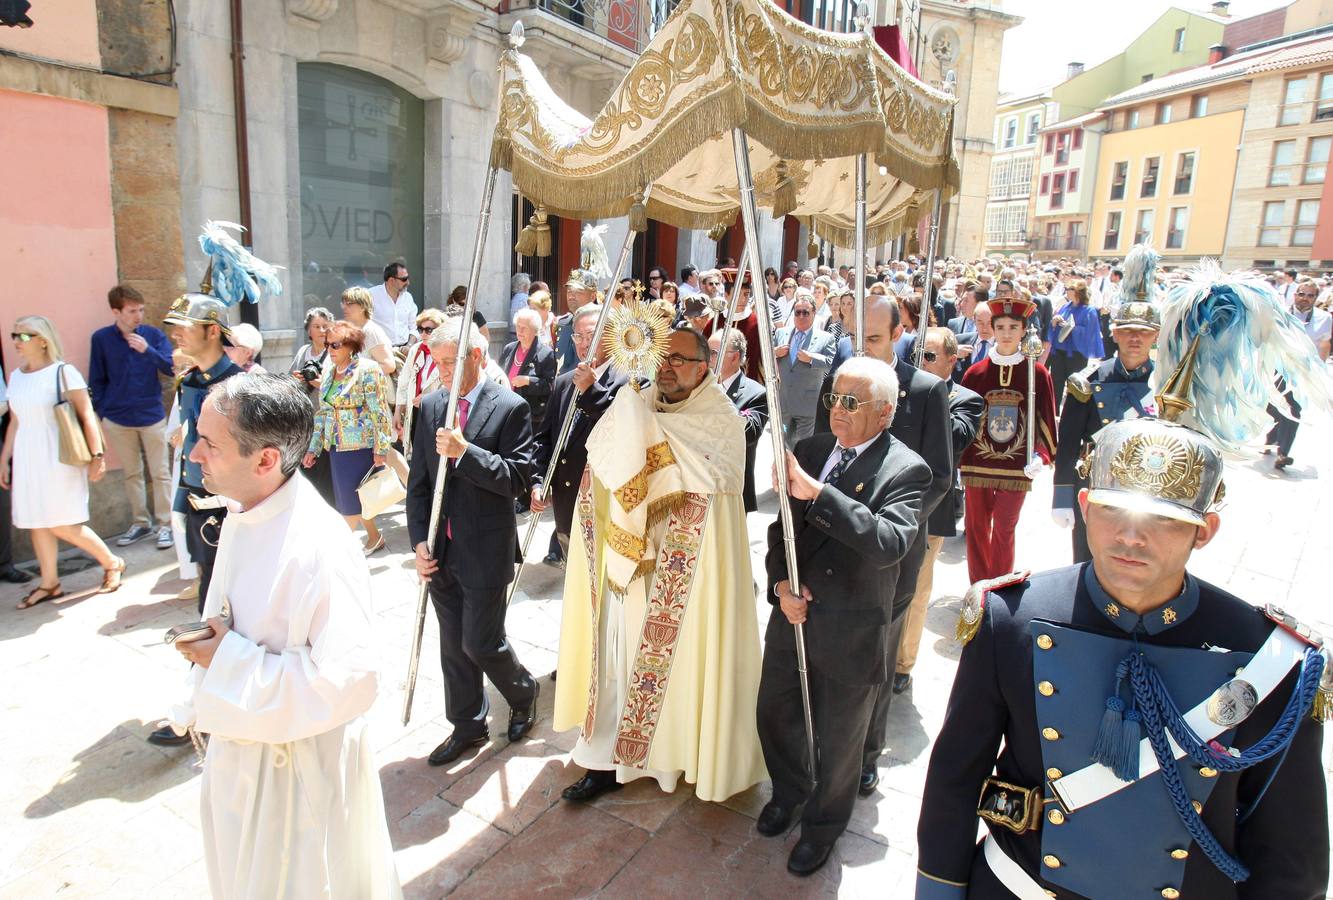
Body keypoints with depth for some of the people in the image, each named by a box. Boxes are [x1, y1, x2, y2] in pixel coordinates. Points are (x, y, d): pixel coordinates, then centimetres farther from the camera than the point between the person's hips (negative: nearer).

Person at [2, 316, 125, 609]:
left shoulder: (63, 372, -10)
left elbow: (87, 416, -11)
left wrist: (97, 456, -15)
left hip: (58, 459, -6)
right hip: (28, 460, 6)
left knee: (63, 526, -5)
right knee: (37, 523, 8)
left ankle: (112, 563, 14)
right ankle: (49, 583, 19)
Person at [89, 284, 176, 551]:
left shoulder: (153, 334, -4)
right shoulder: (101, 338, -1)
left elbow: (172, 368, -11)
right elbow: (96, 381, 5)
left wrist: (147, 350, -23)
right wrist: (101, 412, 1)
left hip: (152, 416, -2)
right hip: (117, 419, 2)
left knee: (160, 473, 3)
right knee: (131, 474, 13)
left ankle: (165, 524, 10)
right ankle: (140, 522, 25)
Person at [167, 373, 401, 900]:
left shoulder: (319, 550, -33)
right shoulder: (243, 514, -4)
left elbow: (350, 683, -34)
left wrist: (230, 661, -27)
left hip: (298, 765, -8)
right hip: (240, 740, 8)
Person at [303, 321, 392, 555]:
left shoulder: (367, 370, -10)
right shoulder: (330, 373, 12)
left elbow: (379, 411, -13)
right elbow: (323, 412, 16)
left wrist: (380, 449, -17)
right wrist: (313, 448, 13)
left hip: (361, 445, -8)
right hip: (337, 446, 8)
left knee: (350, 499, -4)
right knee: (345, 497, 12)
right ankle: (374, 538, 27)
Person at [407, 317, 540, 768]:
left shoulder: (510, 407, -10)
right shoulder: (430, 405, 6)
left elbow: (520, 477, -15)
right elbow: (418, 479, 7)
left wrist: (465, 452, -25)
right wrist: (419, 541, 0)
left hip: (485, 552, -5)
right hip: (440, 551, 6)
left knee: (481, 644, 2)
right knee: (453, 645, 15)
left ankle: (523, 693, 32)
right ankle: (467, 727, 33)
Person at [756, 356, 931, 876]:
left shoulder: (906, 471, -15)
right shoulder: (808, 451, 0)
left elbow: (890, 543, -32)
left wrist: (815, 492, -38)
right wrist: (780, 583, -10)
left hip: (852, 634, -5)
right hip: (792, 618, 5)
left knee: (838, 742, 15)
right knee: (774, 716, 22)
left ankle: (823, 824, 43)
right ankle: (788, 791, 52)